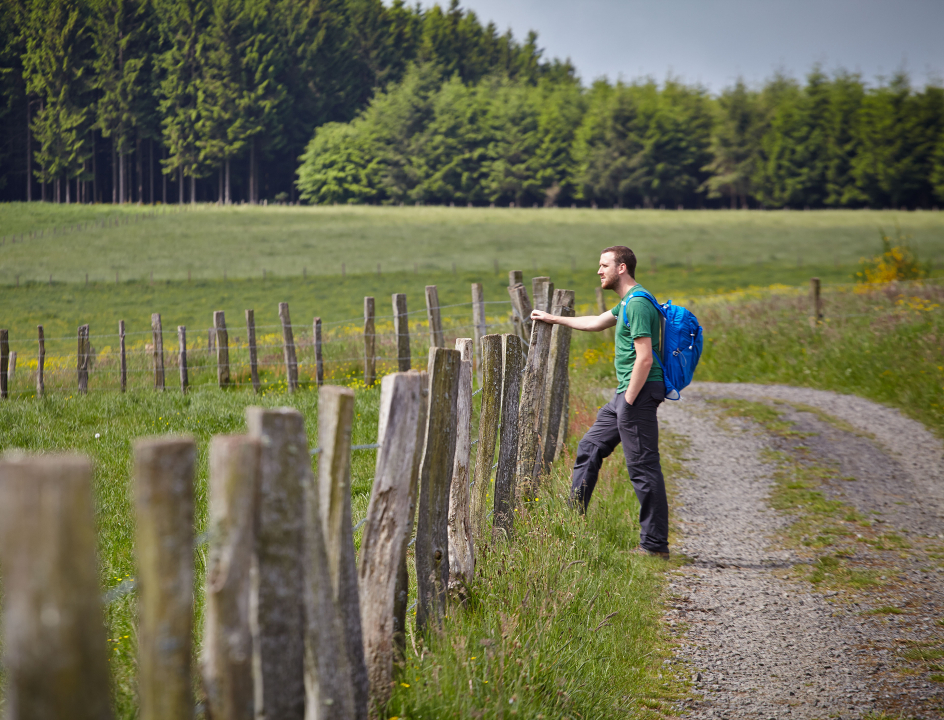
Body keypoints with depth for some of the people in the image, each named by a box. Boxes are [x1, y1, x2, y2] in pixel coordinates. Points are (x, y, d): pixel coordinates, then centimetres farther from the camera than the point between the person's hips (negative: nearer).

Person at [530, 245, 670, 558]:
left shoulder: (638, 304, -16)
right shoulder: (627, 302, 16)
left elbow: (645, 359, -22)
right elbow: (596, 322, 35)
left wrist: (629, 401, -19)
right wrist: (554, 319, 42)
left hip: (640, 392, -11)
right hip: (627, 392, 11)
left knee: (643, 468, -8)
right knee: (590, 448, 17)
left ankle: (655, 545, -4)